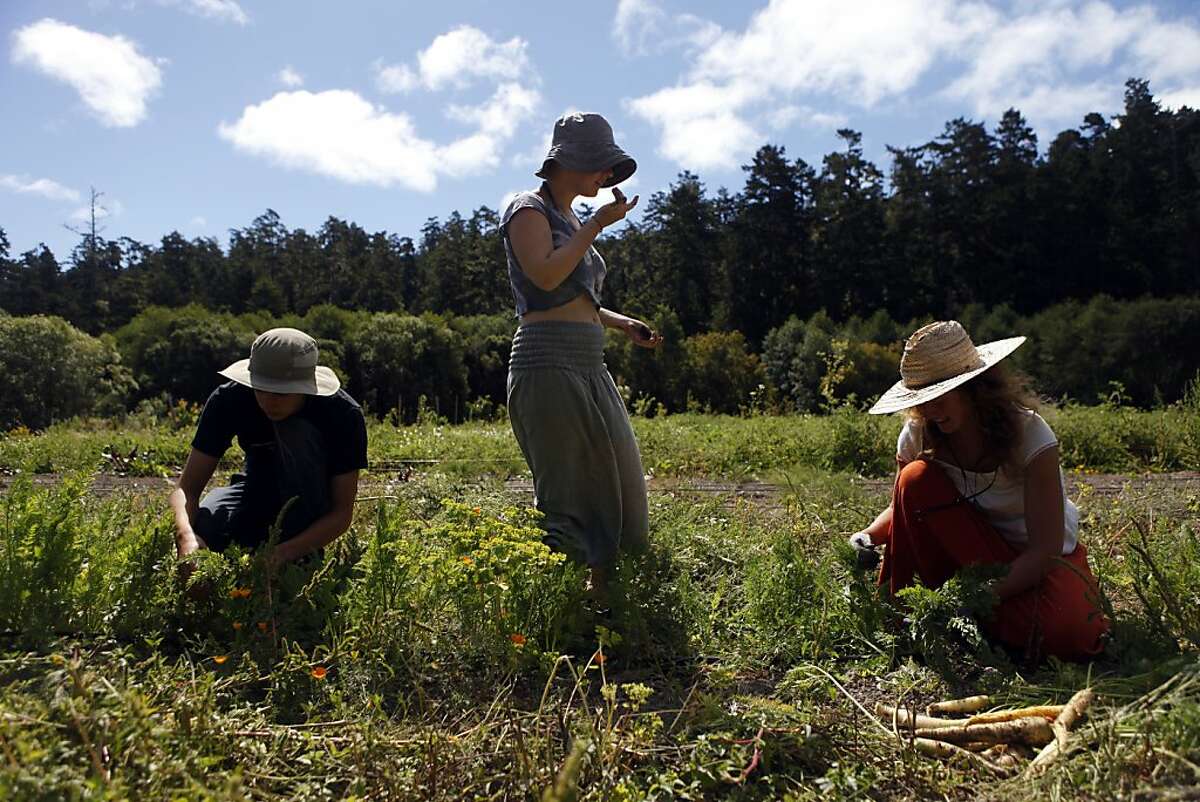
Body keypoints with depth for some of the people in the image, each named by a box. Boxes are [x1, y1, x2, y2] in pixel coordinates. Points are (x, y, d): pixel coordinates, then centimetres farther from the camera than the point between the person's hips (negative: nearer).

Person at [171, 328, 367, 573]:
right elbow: (187, 487, -23)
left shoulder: (344, 413, -30)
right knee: (201, 528, -32)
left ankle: (304, 561, -22)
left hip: (313, 497, -1)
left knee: (298, 434, -34)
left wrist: (290, 550, -43)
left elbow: (342, 512, -26)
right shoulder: (228, 400, -23)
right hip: (259, 488, 1)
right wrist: (186, 535, -46)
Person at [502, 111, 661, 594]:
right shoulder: (529, 208, -1)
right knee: (566, 493, -8)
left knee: (617, 484, 8)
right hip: (548, 364, -9)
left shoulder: (571, 219, 23)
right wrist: (598, 224, -11)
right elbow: (545, 276, -19)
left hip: (588, 369, 9)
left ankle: (604, 599, 16)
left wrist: (624, 324, 14)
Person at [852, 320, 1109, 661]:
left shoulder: (1031, 436, -25)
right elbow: (903, 505, -1)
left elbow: (1046, 549, -24)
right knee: (917, 479, -25)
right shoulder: (918, 435, -14)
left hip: (1043, 559, -2)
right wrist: (868, 537, -23)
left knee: (1067, 636, -33)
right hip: (976, 550, 3)